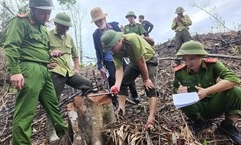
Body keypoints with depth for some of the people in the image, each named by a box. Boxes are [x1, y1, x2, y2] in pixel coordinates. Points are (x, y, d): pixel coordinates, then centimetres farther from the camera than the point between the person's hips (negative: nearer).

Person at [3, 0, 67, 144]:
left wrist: (50, 54, 13)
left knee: (53, 105, 15)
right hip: (29, 70, -8)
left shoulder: (43, 28, 23)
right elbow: (11, 46, -12)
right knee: (25, 112, -9)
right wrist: (15, 71, -21)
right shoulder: (21, 21, -1)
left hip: (44, 71, 8)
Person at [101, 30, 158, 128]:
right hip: (135, 62, 6)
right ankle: (121, 109, 8)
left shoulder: (133, 39, -38)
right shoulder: (115, 52, -18)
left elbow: (141, 61, -32)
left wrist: (146, 79, -24)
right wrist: (117, 84, -39)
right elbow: (119, 69, -21)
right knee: (122, 83, -1)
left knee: (150, 87, -19)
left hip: (149, 60, -6)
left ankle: (151, 118, -20)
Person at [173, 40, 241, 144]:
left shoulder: (212, 64, -14)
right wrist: (179, 91, -23)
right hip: (196, 108, 1)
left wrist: (207, 91, -36)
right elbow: (175, 88, 3)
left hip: (214, 105, -1)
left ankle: (227, 124, -1)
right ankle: (199, 120, 2)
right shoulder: (180, 71, -10)